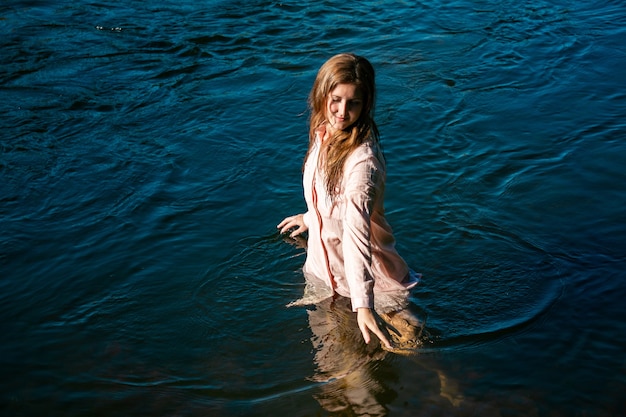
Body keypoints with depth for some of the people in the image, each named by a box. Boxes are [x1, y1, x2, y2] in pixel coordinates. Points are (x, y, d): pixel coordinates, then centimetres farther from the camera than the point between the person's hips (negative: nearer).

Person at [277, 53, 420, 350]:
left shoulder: (362, 160, -32)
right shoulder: (324, 131, -6)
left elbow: (357, 232, -41)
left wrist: (363, 304, -48)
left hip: (365, 278, -8)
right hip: (323, 269, 8)